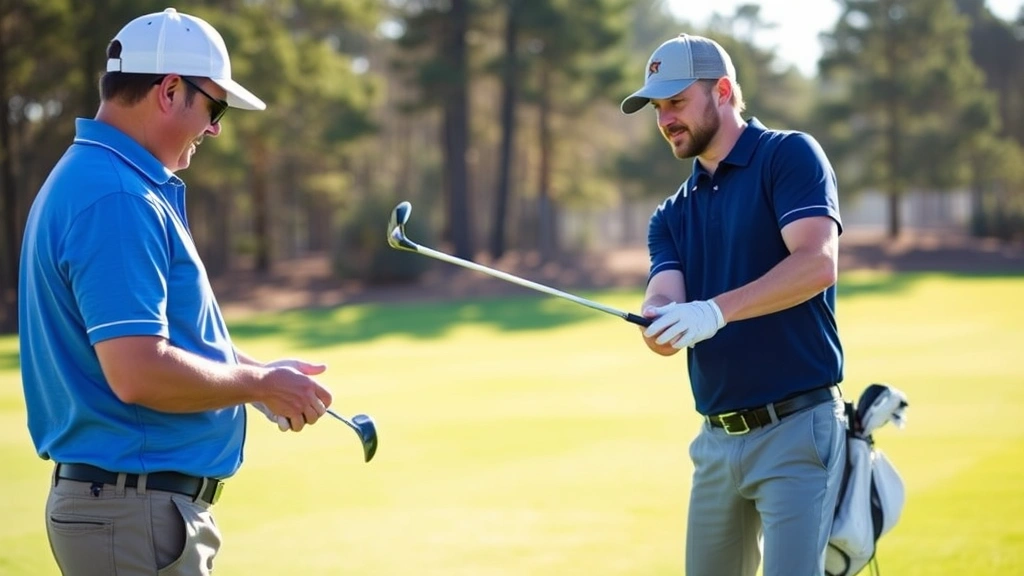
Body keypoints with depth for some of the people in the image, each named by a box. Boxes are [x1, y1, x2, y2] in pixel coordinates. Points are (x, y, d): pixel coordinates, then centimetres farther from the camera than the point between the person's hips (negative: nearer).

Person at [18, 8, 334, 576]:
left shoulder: (90, 181, 14)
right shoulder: (116, 200, -20)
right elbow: (138, 372, -27)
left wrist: (254, 371, 10)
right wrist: (258, 383, -13)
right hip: (136, 512, -10)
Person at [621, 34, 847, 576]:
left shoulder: (789, 156, -4)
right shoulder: (672, 215, 16)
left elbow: (817, 264, -20)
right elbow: (664, 297, -2)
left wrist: (716, 310, -29)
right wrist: (657, 320, -27)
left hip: (796, 429, -7)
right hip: (718, 438, 7)